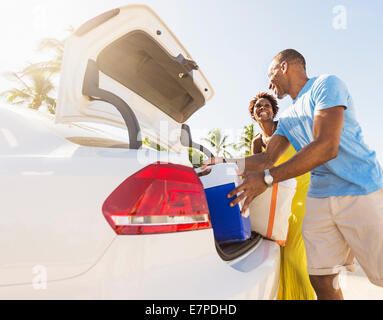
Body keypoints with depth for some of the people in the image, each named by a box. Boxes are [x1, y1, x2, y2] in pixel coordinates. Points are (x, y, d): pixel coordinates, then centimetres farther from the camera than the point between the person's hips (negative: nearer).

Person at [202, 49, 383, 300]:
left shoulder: (326, 85, -6)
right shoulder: (287, 118, 19)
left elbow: (326, 147, -19)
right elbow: (267, 158, 16)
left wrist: (267, 178, -22)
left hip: (362, 191, -6)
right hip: (320, 197, 7)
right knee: (321, 280, 4)